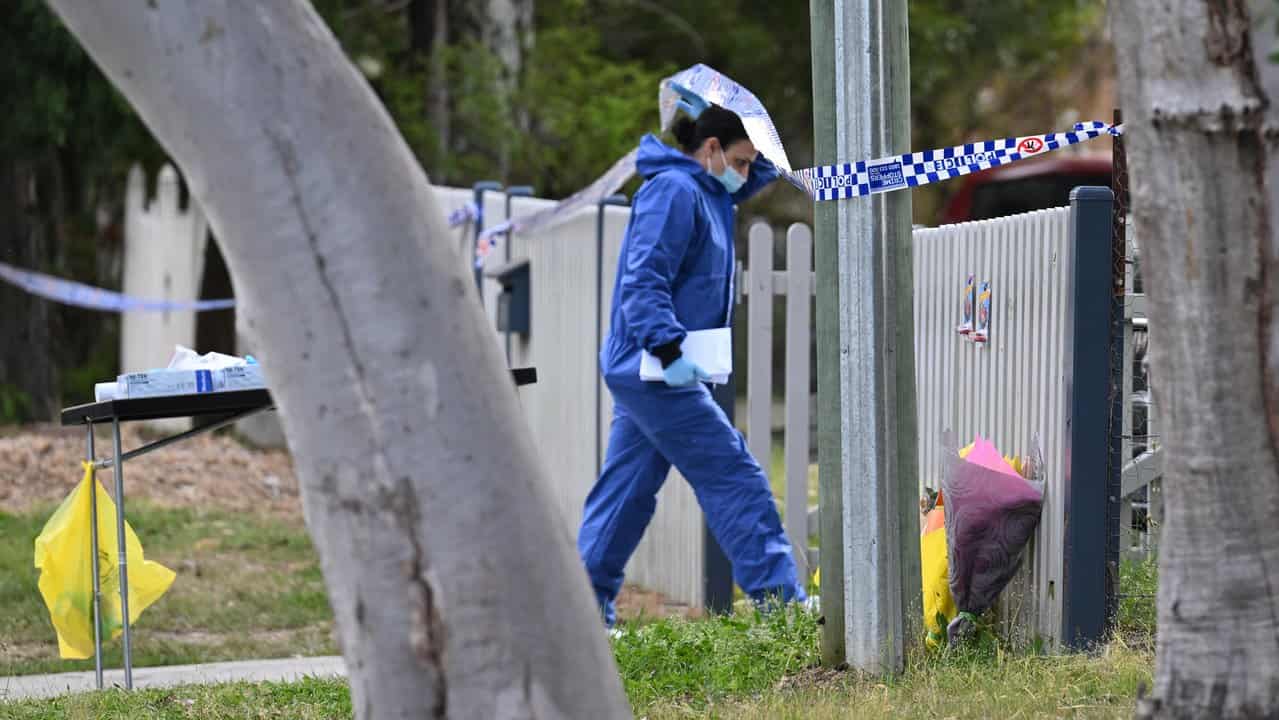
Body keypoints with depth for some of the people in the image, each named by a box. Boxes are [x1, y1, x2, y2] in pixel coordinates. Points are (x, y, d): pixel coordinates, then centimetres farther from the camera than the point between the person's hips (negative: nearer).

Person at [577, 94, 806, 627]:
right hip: (656, 373, -10)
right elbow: (643, 280, -22)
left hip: (643, 371, 10)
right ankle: (777, 597, -8)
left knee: (628, 488, 10)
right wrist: (669, 348, -30)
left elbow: (761, 174, 32)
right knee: (734, 477, -8)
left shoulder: (708, 193, 16)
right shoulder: (674, 191, -14)